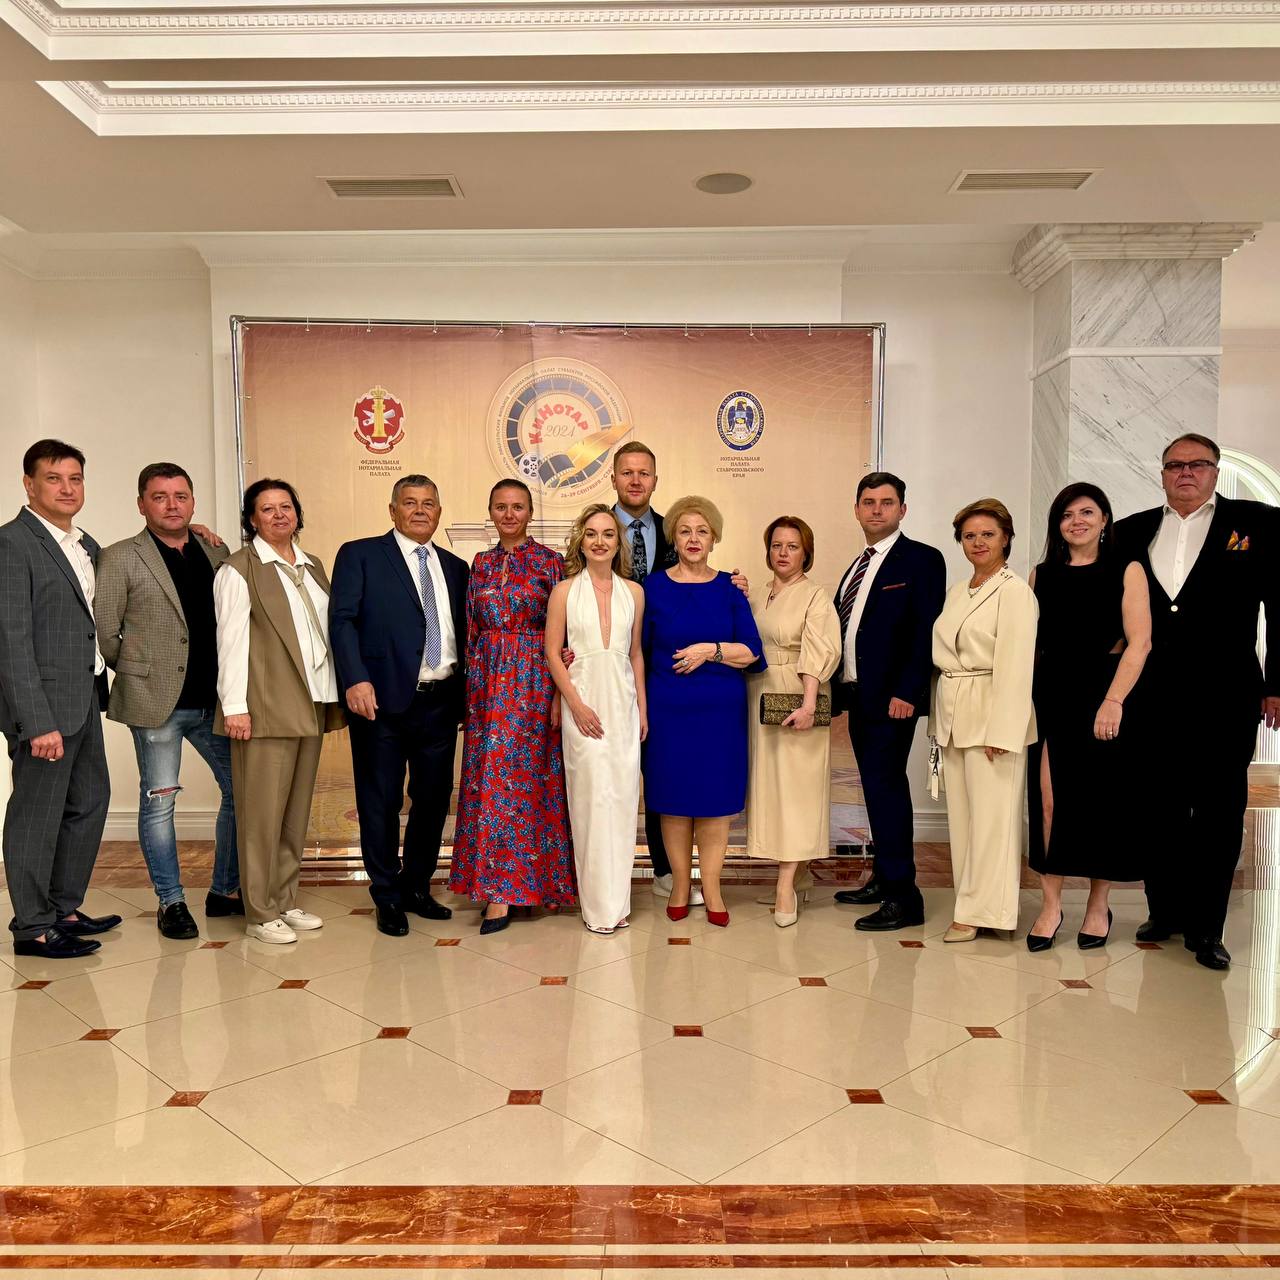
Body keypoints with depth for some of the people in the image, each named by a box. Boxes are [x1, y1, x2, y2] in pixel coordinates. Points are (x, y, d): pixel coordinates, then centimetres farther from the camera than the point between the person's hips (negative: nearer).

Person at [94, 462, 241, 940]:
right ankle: (171, 902, 19)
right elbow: (102, 632, -3)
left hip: (215, 700, 4)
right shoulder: (120, 559, -2)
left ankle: (226, 891, 23)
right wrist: (138, 672, 3)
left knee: (242, 791, 8)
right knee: (158, 802, 5)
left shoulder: (217, 554, 9)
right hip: (157, 702, -4)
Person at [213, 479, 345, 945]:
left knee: (297, 810, 12)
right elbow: (232, 640, -9)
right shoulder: (239, 570, -3)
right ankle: (260, 914, 9)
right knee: (262, 813, -1)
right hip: (266, 710, -6)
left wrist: (333, 695, 12)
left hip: (310, 707, 7)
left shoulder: (313, 567, 17)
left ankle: (285, 901, 23)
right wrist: (234, 705, -15)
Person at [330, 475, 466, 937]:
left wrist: (466, 693, 6)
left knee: (434, 798, 11)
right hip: (382, 699, -4)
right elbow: (342, 620, -7)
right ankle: (387, 898, 20)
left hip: (441, 702, 4)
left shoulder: (455, 567, 15)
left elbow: (463, 634, 14)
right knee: (381, 802, 5)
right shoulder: (360, 555, 2)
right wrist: (356, 680, -19)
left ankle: (417, 888, 29)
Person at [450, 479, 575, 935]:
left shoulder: (550, 562, -2)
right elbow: (472, 631, 13)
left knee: (519, 777, -4)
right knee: (487, 778, 5)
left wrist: (559, 696, -10)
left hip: (533, 682, -4)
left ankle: (502, 893, 2)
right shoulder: (481, 564, 12)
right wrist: (472, 688, 7)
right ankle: (502, 885, 15)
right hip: (487, 683, 5)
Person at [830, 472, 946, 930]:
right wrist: (836, 687, 5)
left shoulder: (921, 559, -6)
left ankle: (903, 897, -3)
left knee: (885, 786, -9)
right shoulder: (857, 567, 18)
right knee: (878, 786, 13)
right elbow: (846, 630, 15)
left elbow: (926, 631, -13)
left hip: (892, 697, -8)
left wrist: (906, 692, -19)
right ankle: (883, 879, 23)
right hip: (857, 694, 8)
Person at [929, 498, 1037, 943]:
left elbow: (1014, 665, -14)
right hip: (952, 713, 8)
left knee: (990, 814, -2)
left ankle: (982, 910, 7)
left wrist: (1000, 731, -19)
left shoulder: (1014, 591, -8)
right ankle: (970, 900, 20)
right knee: (960, 813, 10)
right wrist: (940, 718, 10)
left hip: (991, 713, -8)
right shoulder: (957, 591, 16)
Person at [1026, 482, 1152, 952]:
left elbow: (1139, 642, -8)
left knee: (1102, 799, 5)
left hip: (1104, 694, -2)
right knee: (1048, 798, -2)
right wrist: (1024, 698, 0)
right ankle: (1050, 905, 7)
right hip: (1050, 697, 2)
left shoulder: (1126, 571, 0)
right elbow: (1031, 642, 10)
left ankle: (1098, 906, 18)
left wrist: (1113, 701, -18)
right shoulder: (1042, 575, 10)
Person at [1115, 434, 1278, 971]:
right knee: (1161, 808, 11)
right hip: (1152, 696, 3)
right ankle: (1165, 911, 24)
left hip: (1224, 697, -2)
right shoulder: (1131, 532, 9)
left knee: (1218, 811, 4)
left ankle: (1205, 927, 14)